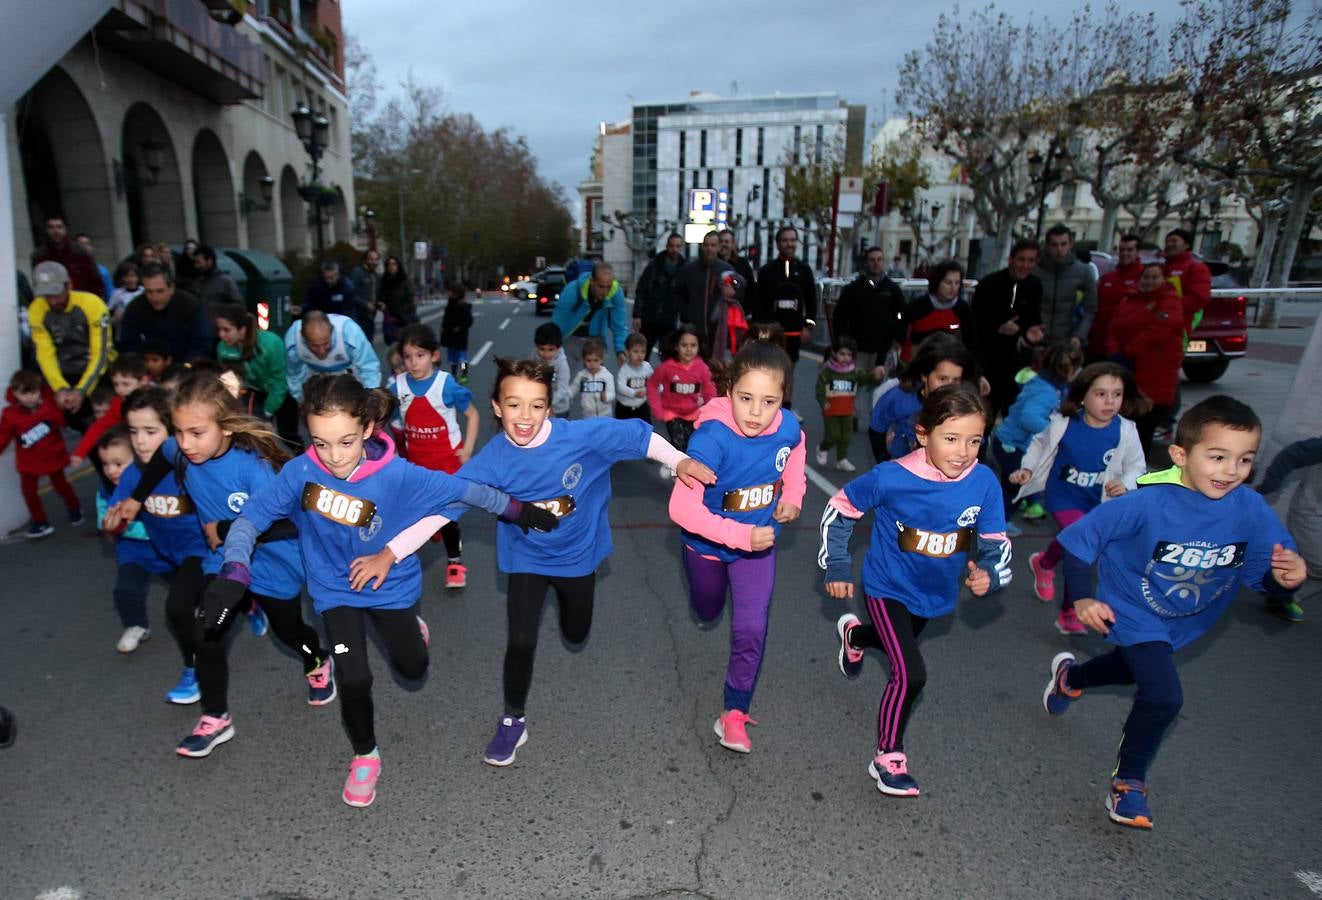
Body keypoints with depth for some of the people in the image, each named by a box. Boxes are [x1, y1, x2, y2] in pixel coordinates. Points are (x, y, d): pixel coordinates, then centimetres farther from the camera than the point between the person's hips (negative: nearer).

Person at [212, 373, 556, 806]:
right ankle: (365, 755, 22)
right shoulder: (300, 473, -24)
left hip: (392, 585, 0)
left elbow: (466, 490, -22)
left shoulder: (398, 475, -28)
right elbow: (250, 518, -21)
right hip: (335, 589, 0)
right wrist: (233, 573, -38)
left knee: (413, 669, 18)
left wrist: (521, 512, -14)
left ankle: (411, 626, 57)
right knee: (355, 678, -10)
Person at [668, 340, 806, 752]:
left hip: (759, 543, 2)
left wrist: (793, 494, -6)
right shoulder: (712, 437, -36)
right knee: (706, 611, 26)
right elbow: (682, 508, -38)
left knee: (751, 630, -4)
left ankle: (734, 715, 16)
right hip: (708, 544, -1)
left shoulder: (788, 428, -21)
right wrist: (740, 535, -42)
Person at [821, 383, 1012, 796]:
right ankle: (888, 757, 10)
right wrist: (836, 567, -11)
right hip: (888, 589, -5)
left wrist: (989, 572, -30)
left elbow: (995, 540, -8)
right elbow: (839, 510, -13)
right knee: (911, 674, -14)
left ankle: (855, 634, 67)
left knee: (902, 646, 31)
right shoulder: (891, 478, -28)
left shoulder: (984, 483, -20)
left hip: (936, 594, 5)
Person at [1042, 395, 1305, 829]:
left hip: (1187, 622, 6)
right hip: (1132, 613, -6)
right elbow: (1079, 540, -24)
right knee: (1164, 696, -19)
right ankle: (1128, 781, 7)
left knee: (1134, 669, 29)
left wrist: (1285, 576, -34)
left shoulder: (1251, 510, -21)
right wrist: (1082, 598, -30)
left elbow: (1266, 570, -11)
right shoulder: (1146, 504, -32)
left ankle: (1070, 676, 63)